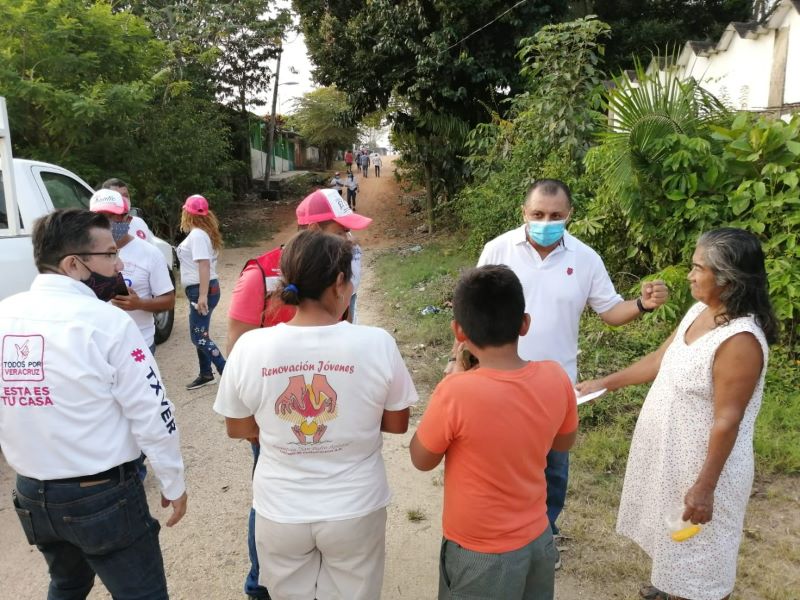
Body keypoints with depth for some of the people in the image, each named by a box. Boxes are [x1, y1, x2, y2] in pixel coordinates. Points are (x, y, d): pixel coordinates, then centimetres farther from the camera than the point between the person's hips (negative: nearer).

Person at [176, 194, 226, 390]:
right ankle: (206, 375, 25)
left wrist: (203, 295, -30)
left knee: (199, 337, -8)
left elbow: (204, 265, -25)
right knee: (200, 334, 16)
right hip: (200, 290, 10)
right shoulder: (200, 233, 12)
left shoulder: (197, 235, -17)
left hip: (202, 291, -10)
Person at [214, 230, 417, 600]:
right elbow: (397, 424, -5)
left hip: (280, 513, 1)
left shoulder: (249, 346, -15)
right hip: (355, 510, -1)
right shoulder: (377, 343, -19)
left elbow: (237, 428, 0)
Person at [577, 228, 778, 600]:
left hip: (703, 461, -9)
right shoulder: (699, 312, -2)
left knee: (698, 546, 13)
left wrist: (704, 487, -21)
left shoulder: (740, 340, -29)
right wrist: (604, 383, 10)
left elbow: (727, 421, -26)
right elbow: (661, 360, 9)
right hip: (671, 449, 9)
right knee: (674, 534, 29)